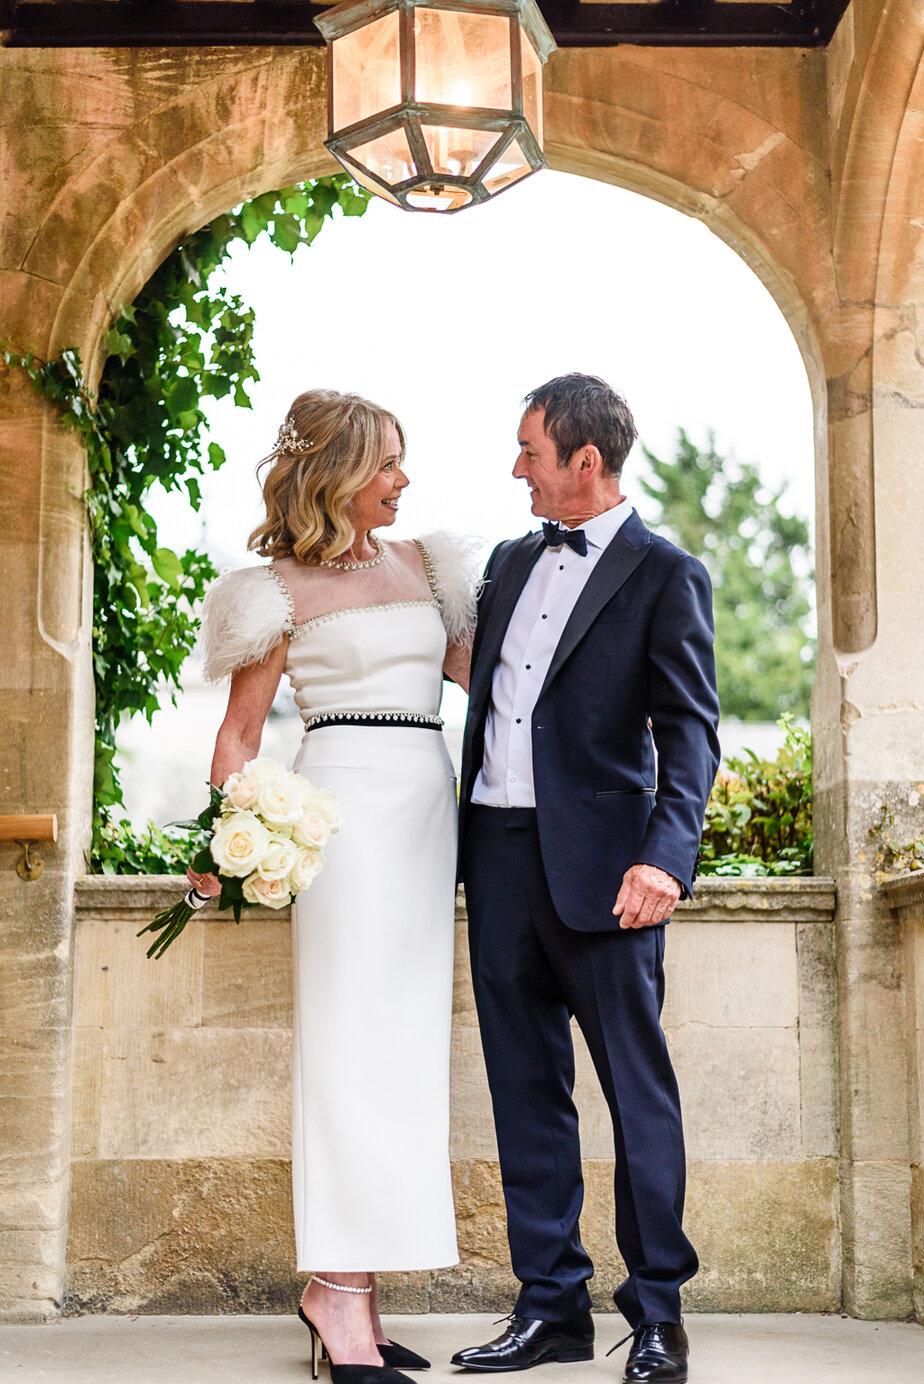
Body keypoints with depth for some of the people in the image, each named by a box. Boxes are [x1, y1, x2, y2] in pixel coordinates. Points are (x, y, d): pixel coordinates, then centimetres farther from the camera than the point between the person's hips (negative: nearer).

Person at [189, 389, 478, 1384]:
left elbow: (474, 666, 22)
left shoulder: (421, 563, 17)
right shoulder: (284, 586, 1)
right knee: (357, 1030, -10)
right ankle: (338, 1288, -6)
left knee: (403, 1032, 5)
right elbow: (240, 728, 0)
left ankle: (356, 1289, 12)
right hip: (348, 798, -6)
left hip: (430, 803, 6)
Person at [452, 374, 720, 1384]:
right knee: (525, 1084, 9)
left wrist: (664, 855, -23)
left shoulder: (664, 577, -3)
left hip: (598, 861, -6)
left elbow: (689, 731, -11)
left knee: (635, 1083, 0)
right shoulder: (511, 561, 17)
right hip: (497, 848, 6)